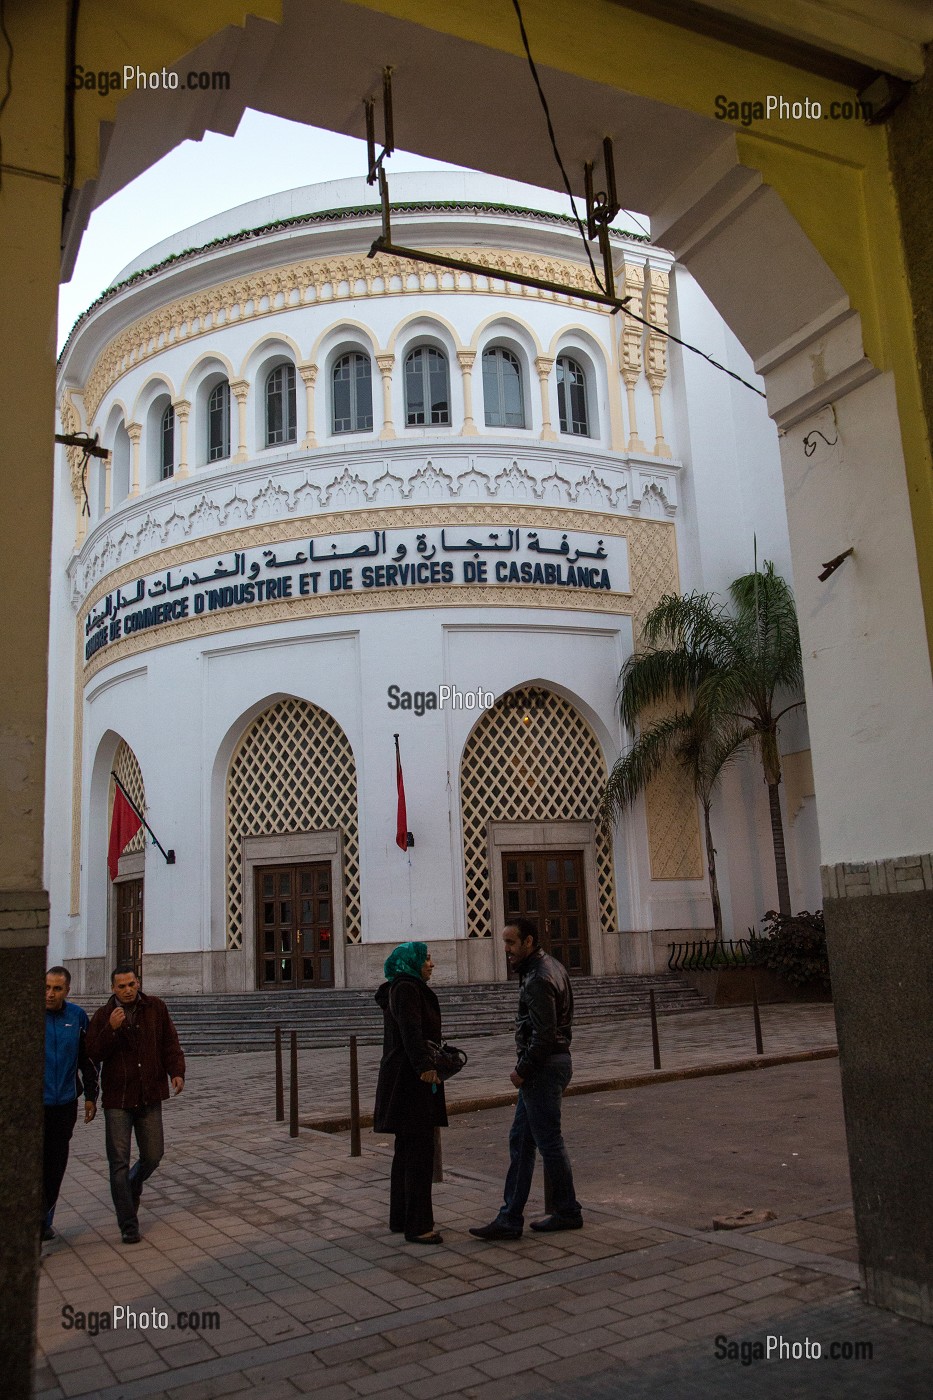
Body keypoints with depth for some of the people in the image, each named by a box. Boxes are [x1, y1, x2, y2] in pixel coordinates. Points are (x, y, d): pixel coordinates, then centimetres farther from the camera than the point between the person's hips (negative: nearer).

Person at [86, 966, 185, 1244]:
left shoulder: (156, 1008, 2)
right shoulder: (103, 1016, 0)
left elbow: (170, 1042, 3)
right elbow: (94, 1053, -7)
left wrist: (177, 1071, -11)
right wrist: (111, 1029, -21)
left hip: (149, 1097, 2)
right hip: (117, 1099, -1)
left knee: (152, 1156, 9)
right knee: (119, 1162, -2)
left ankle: (132, 1189, 42)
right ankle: (128, 1225, 6)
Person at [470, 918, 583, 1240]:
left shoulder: (537, 980, -20)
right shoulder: (551, 966, 12)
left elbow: (543, 1035, -24)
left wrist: (522, 1069, -13)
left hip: (543, 1067, -10)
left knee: (548, 1142, 3)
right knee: (520, 1141, 11)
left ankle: (567, 1213, 19)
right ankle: (510, 1219, 13)